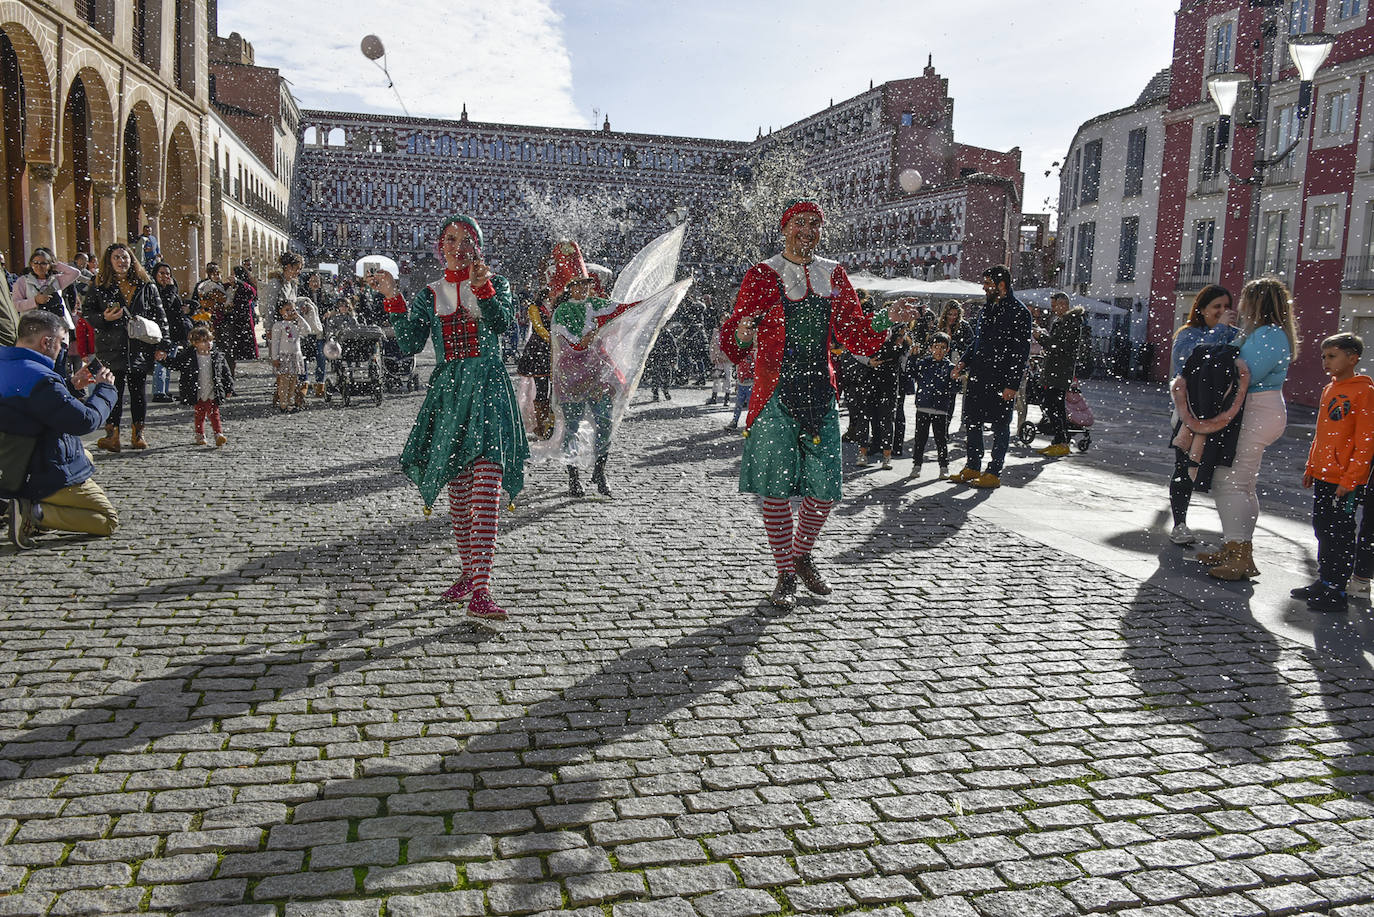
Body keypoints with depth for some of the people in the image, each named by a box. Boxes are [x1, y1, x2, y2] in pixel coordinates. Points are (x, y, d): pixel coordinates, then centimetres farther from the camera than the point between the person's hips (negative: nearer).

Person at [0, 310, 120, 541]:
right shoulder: (39, 379, -27)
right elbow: (86, 421, -26)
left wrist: (72, 386, 11)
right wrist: (105, 388, -11)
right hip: (53, 477, -10)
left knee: (85, 455, 38)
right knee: (110, 522, 0)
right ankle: (36, 513, -14)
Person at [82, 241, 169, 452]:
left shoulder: (146, 286, 8)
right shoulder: (99, 286, 6)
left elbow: (159, 316, 9)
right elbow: (87, 312, 7)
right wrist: (104, 318, -15)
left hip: (140, 347, 1)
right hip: (112, 347, -1)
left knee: (139, 390, 7)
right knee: (113, 390, -5)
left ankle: (138, 434, 16)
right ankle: (112, 434, -2)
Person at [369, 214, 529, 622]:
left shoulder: (494, 284, 6)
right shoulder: (430, 294, 13)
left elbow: (502, 322, -14)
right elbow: (410, 345, 2)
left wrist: (482, 286, -28)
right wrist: (394, 299, -7)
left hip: (488, 389, -4)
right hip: (448, 391, 4)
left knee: (485, 487, -16)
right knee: (458, 490, 9)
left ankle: (480, 592, -23)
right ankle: (469, 571, 26)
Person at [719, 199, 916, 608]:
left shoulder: (834, 275, 12)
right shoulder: (763, 275, -1)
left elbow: (855, 335, 14)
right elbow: (731, 337, -4)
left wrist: (884, 318, -4)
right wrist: (742, 335, -26)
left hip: (820, 393, 4)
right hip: (777, 394, -4)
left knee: (824, 489, 3)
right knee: (776, 488, -3)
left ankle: (802, 556, 30)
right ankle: (785, 575, 13)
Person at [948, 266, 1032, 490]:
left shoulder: (1019, 313, -8)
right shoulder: (987, 309, 16)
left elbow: (1021, 353, -12)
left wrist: (1012, 385, -16)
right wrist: (963, 361, 6)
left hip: (1002, 381, -8)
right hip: (978, 377, 8)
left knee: (1000, 427, 1)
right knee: (971, 422, 9)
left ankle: (994, 473, 8)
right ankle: (972, 468, 20)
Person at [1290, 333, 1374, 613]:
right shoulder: (1328, 390, 12)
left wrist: (1350, 479, -18)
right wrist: (1311, 467, 19)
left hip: (1345, 480, -8)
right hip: (1323, 475, 8)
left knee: (1340, 535, -1)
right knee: (1322, 530, 15)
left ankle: (1337, 593, 7)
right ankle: (1324, 583, 27)